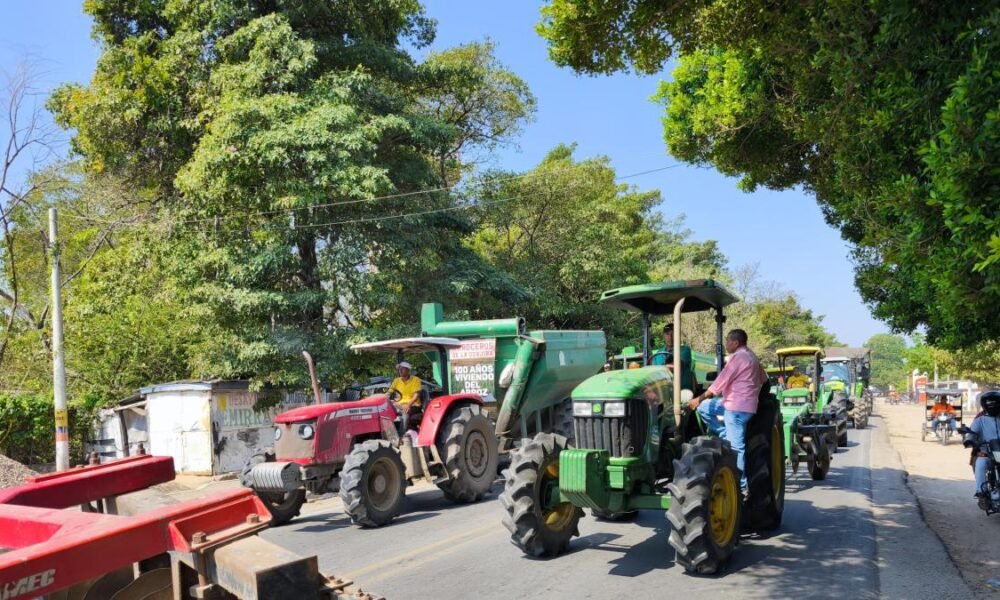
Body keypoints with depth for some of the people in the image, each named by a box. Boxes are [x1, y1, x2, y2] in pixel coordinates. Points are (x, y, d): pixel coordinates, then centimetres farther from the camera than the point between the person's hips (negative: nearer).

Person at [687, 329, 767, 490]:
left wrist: (699, 399, -9)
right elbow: (764, 380, 25)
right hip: (737, 403, 10)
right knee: (704, 408, 11)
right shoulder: (752, 357, 15)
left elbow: (719, 384, -16)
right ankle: (726, 438, 8)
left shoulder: (738, 357, -14)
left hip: (737, 407, -10)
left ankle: (740, 484, -1)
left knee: (735, 446, -6)